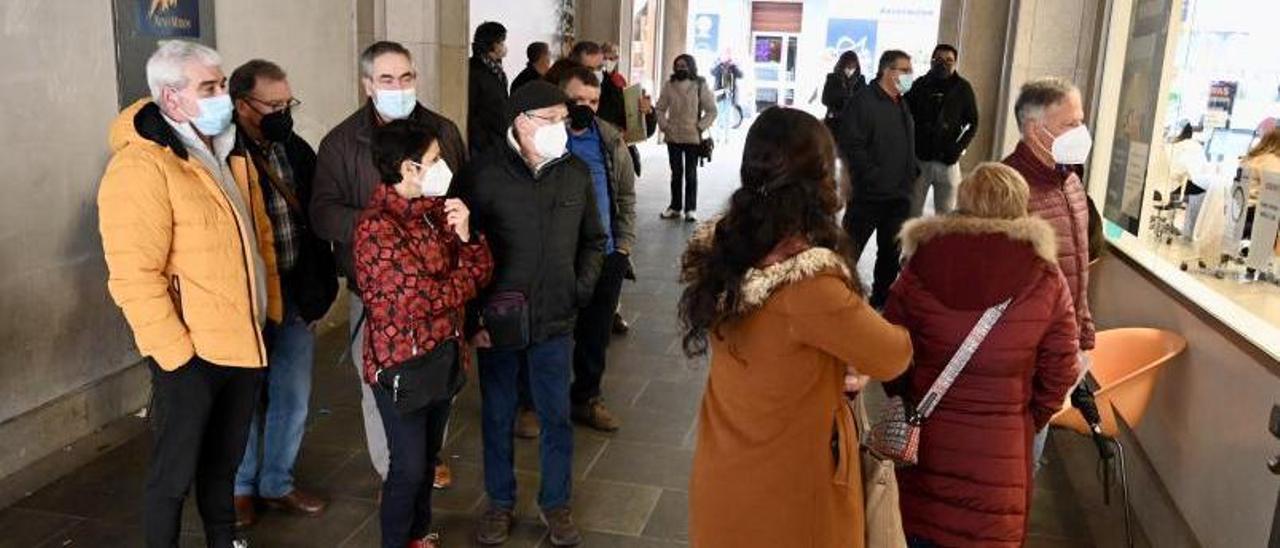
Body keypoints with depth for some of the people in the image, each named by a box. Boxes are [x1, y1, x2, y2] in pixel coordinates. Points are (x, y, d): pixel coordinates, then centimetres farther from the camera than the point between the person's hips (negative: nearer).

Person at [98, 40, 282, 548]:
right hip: (189, 352, -8)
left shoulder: (229, 151, 8)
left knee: (225, 458, 23)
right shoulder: (140, 168, -19)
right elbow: (135, 277, -22)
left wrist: (272, 307, 12)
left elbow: (260, 235, 16)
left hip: (243, 340, 8)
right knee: (175, 470, 8)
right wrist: (177, 354, -21)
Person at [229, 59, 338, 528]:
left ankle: (278, 484, 34)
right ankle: (241, 488, 32)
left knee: (293, 399, 14)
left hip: (297, 297, 5)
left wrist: (320, 289, 7)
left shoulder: (298, 151, 5)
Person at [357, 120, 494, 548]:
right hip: (402, 362, -7)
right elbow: (419, 298, -23)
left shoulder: (435, 207, 3)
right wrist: (464, 279, -6)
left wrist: (465, 235, -15)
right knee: (409, 466, 5)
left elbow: (481, 269, 4)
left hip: (443, 352, 7)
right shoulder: (377, 226, -20)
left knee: (428, 456, 21)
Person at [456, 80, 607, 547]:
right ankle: (500, 503, 35)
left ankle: (556, 503, 34)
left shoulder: (576, 173, 0)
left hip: (556, 321, 3)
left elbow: (593, 240, 14)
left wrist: (585, 282, 0)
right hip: (498, 322, -2)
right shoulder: (482, 175, -11)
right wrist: (470, 318, -9)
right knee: (497, 417, 14)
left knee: (557, 417, 13)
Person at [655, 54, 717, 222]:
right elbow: (660, 108, 8)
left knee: (691, 174, 4)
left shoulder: (700, 86, -6)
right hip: (673, 137, 3)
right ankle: (675, 206, 20)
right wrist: (664, 125, -3)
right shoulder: (669, 85, 1)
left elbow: (711, 110, -2)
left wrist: (700, 126, -9)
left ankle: (691, 208, 10)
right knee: (676, 173, 12)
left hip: (693, 137, -3)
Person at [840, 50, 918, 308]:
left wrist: (912, 173, 11)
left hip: (900, 196, 8)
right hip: (869, 194, -8)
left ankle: (882, 298, 27)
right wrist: (875, 178, -20)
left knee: (891, 251, 15)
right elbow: (852, 146, -19)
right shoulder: (863, 101, -11)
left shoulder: (902, 104, 16)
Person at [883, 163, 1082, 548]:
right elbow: (1059, 373, -3)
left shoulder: (921, 266, -9)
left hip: (926, 434, 1)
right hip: (1002, 444, 0)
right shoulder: (1047, 280, -9)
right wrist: (1028, 421, 13)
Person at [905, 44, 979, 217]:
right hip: (919, 159, 0)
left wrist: (960, 147, -6)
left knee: (946, 214, 3)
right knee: (912, 211, 5)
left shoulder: (962, 88, 2)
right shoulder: (920, 85, 3)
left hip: (948, 162, 0)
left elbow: (972, 123, 7)